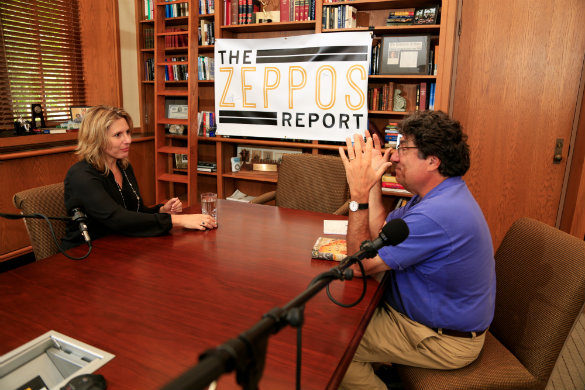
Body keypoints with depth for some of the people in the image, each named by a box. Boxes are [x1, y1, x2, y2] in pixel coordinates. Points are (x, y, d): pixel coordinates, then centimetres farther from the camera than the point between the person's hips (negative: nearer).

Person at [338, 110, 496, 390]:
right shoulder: (439, 195, 2)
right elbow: (380, 233, 2)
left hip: (444, 342, -9)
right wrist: (373, 180, -5)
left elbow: (360, 264, -26)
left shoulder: (436, 215, -33)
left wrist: (359, 193, -27)